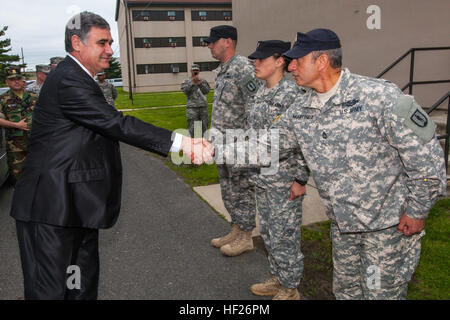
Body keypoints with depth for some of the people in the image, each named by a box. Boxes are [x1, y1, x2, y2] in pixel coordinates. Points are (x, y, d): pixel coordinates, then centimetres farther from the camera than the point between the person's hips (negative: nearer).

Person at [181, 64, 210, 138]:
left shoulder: (203, 81, 15)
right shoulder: (186, 81, 9)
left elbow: (207, 91, 0)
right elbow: (185, 90, -8)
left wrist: (200, 83, -13)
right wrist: (192, 83, -17)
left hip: (203, 107, 3)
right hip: (192, 107, -3)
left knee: (204, 126, 6)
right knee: (192, 128, -8)